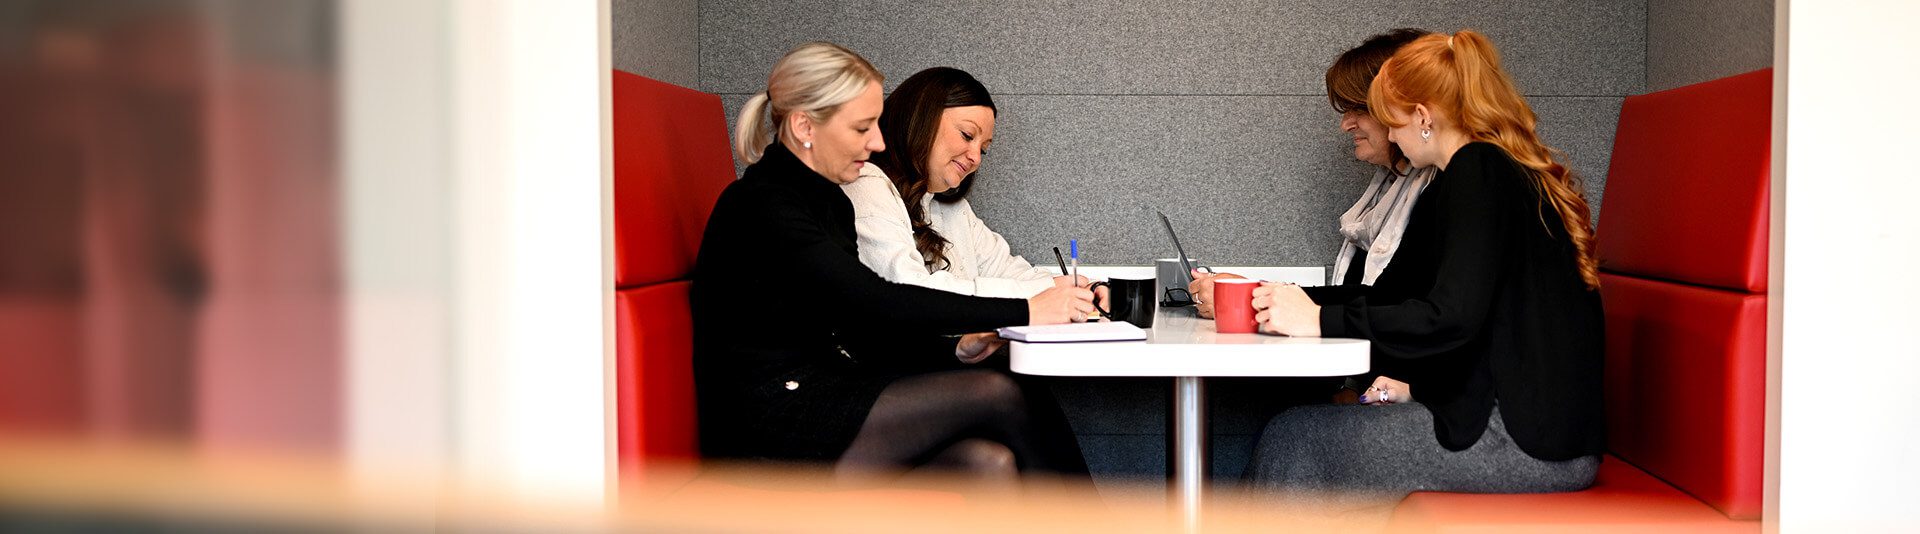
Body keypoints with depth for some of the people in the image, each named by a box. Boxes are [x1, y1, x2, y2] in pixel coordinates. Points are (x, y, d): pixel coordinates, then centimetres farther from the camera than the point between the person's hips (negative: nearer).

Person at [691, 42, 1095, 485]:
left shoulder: (830, 202, 15)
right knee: (995, 394, -16)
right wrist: (1024, 312, -19)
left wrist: (956, 346, -4)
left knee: (989, 462, -17)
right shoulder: (761, 205, -15)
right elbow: (878, 302, -23)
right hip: (769, 425, -8)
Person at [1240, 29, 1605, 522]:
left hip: (1524, 441, -10)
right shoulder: (1517, 174, 19)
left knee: (1292, 441, -7)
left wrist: (1322, 320, -18)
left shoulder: (1477, 170, -12)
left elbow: (1452, 316, -23)